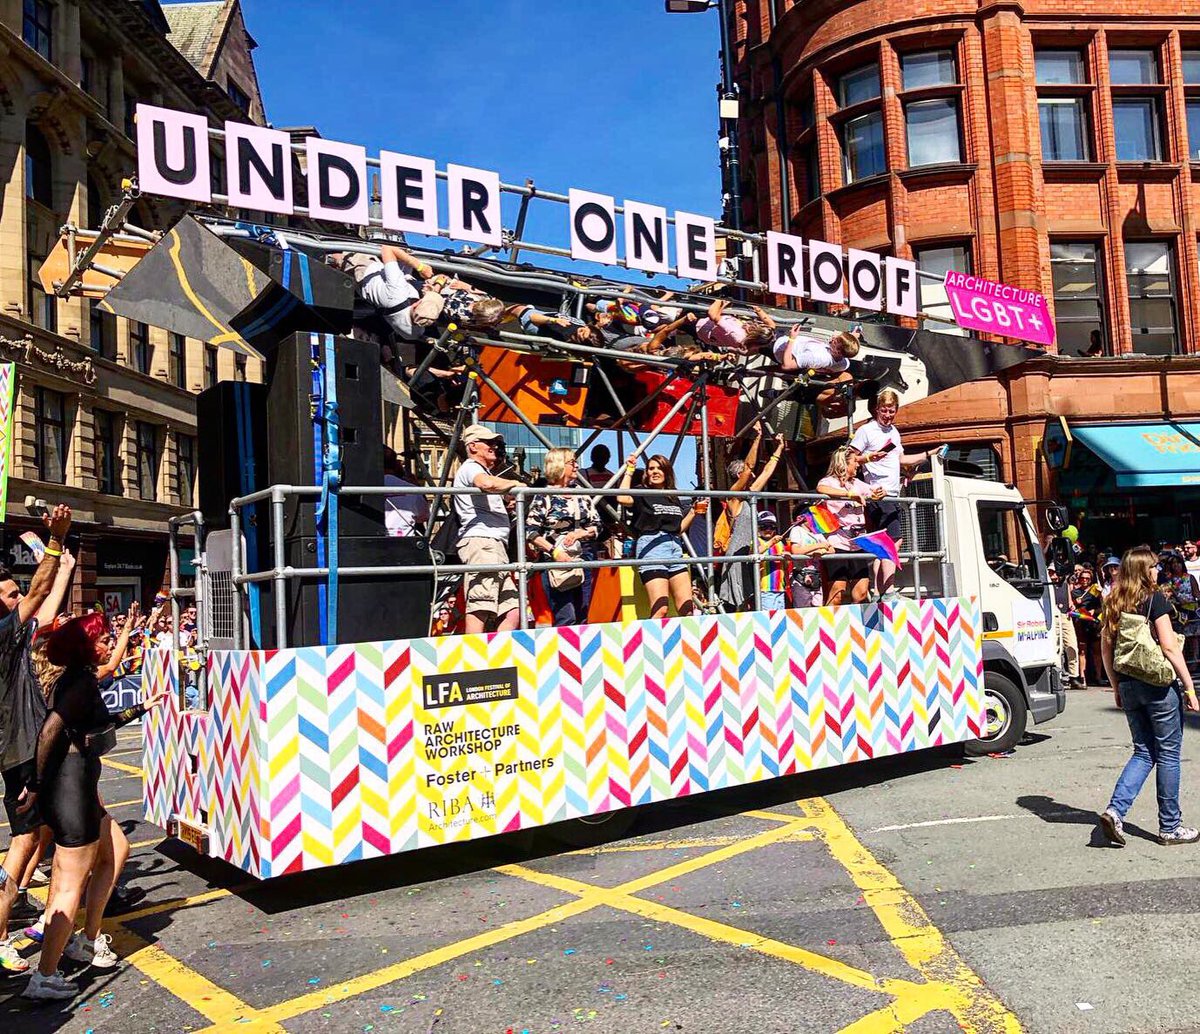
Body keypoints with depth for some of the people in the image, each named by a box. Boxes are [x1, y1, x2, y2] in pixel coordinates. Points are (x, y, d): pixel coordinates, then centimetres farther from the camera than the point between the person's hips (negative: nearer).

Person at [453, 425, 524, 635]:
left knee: (512, 613, 2)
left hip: (497, 546, 10)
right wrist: (514, 484, -6)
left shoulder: (484, 471, 32)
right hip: (481, 542, -10)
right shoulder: (470, 468, 1)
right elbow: (487, 484, -22)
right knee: (479, 609, -17)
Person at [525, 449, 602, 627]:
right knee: (566, 619, -12)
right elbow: (530, 532, -7)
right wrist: (553, 551, -15)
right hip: (556, 563, -5)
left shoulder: (581, 494, 13)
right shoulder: (545, 497, -3)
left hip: (583, 561, 6)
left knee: (581, 619, 8)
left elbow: (597, 525, 13)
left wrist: (580, 533, -7)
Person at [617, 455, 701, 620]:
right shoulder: (642, 494, 6)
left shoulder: (674, 498, 21)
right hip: (651, 546, -6)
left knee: (687, 606, -2)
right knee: (660, 608, -18)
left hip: (675, 548, 6)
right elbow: (622, 498, -16)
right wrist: (629, 471, -5)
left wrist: (693, 512, 12)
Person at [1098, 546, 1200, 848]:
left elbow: (1106, 649, 11)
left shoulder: (1113, 604, 8)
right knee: (1168, 753, 7)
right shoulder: (1155, 599, -10)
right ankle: (1170, 827, 16)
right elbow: (1169, 647, -14)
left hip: (1128, 686, 6)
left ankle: (1115, 811, -4)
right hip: (1159, 684, -5)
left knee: (1143, 752, 13)